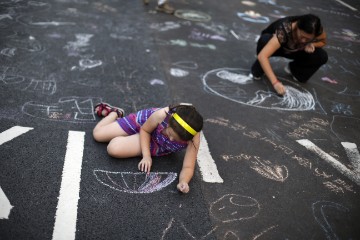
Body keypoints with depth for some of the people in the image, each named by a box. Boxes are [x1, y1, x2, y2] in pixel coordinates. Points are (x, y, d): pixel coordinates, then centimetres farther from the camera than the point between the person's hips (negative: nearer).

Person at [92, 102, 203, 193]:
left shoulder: (193, 138, -38)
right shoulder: (162, 114, -41)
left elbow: (188, 167, -28)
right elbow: (144, 129, -18)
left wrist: (183, 182, -50)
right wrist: (146, 156, -26)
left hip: (156, 143, 1)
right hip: (144, 122, -1)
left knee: (114, 149, -15)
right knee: (97, 134, 0)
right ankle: (115, 112, 37)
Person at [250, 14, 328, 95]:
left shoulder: (317, 30, -27)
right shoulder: (284, 31, -41)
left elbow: (323, 41, -3)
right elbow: (262, 56, -49)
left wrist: (311, 44, -25)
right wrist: (275, 82, -52)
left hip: (293, 50, 4)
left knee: (322, 57, -19)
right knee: (265, 40, -39)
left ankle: (293, 68, 7)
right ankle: (258, 69, -12)